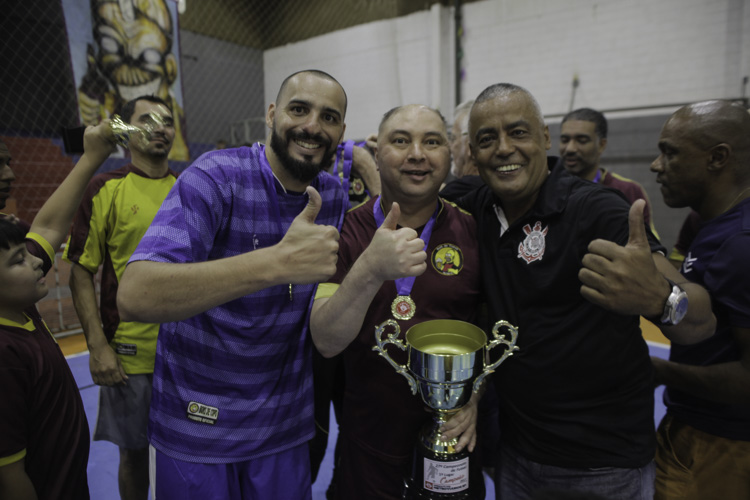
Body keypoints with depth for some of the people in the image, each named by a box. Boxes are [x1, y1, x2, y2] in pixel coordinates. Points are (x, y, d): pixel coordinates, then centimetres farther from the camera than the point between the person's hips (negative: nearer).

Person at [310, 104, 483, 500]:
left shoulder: (473, 232, -6)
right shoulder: (347, 230, -8)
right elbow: (326, 342, -18)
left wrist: (475, 394, -13)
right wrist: (370, 270, -33)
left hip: (453, 439, 1)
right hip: (368, 441, 0)